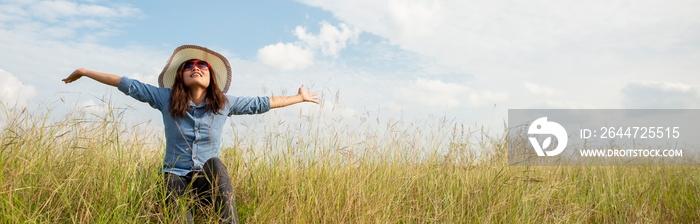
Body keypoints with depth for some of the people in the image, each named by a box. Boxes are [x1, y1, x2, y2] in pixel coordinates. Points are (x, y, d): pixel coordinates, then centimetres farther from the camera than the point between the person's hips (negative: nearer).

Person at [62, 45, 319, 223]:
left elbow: (262, 103, 6)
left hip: (209, 182, 1)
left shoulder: (224, 103, -1)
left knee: (214, 164, -33)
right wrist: (84, 72, 8)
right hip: (176, 178, 0)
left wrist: (300, 98, 11)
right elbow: (127, 85, 3)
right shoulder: (165, 98, -2)